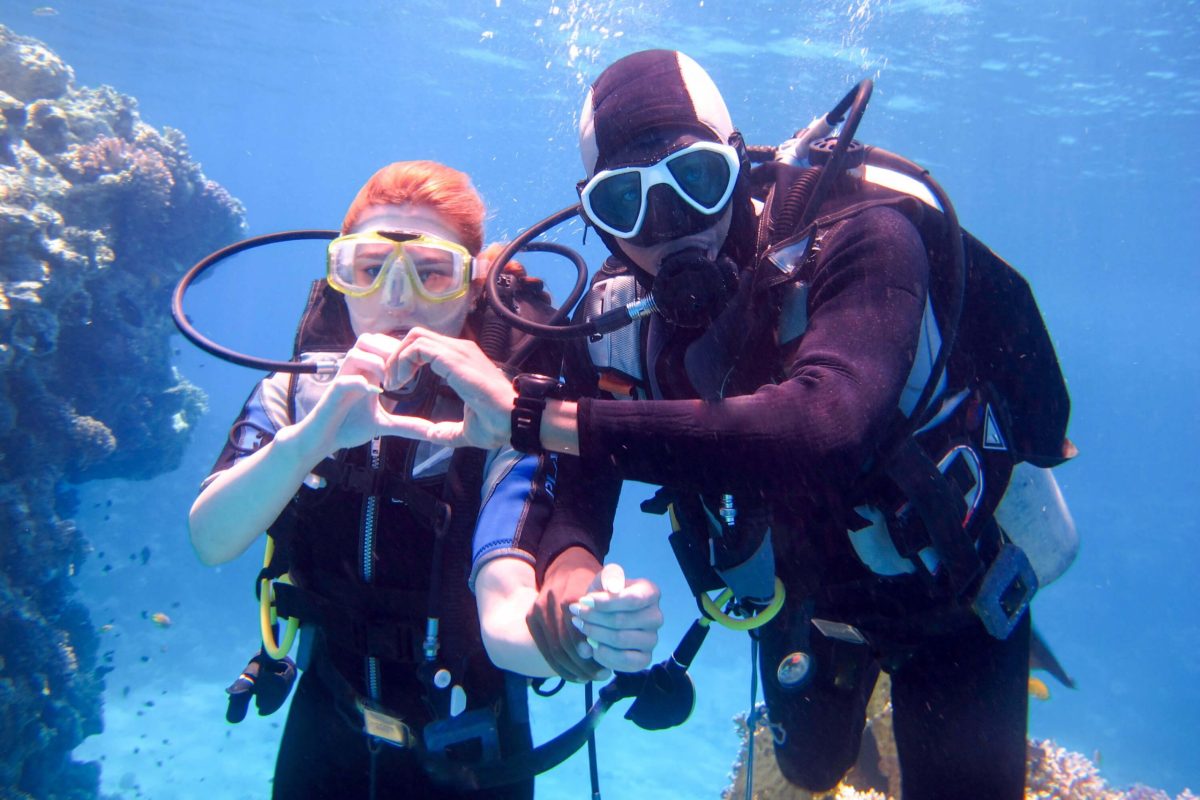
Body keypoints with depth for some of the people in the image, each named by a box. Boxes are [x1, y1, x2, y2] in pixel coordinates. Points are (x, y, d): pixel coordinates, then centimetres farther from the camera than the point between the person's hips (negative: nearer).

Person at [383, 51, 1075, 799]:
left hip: (950, 585, -4)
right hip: (802, 597, 5)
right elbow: (580, 486, -19)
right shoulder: (618, 314, -19)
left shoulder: (861, 237, -35)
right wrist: (568, 559, -45)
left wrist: (531, 415, -54)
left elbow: (823, 429, -53)